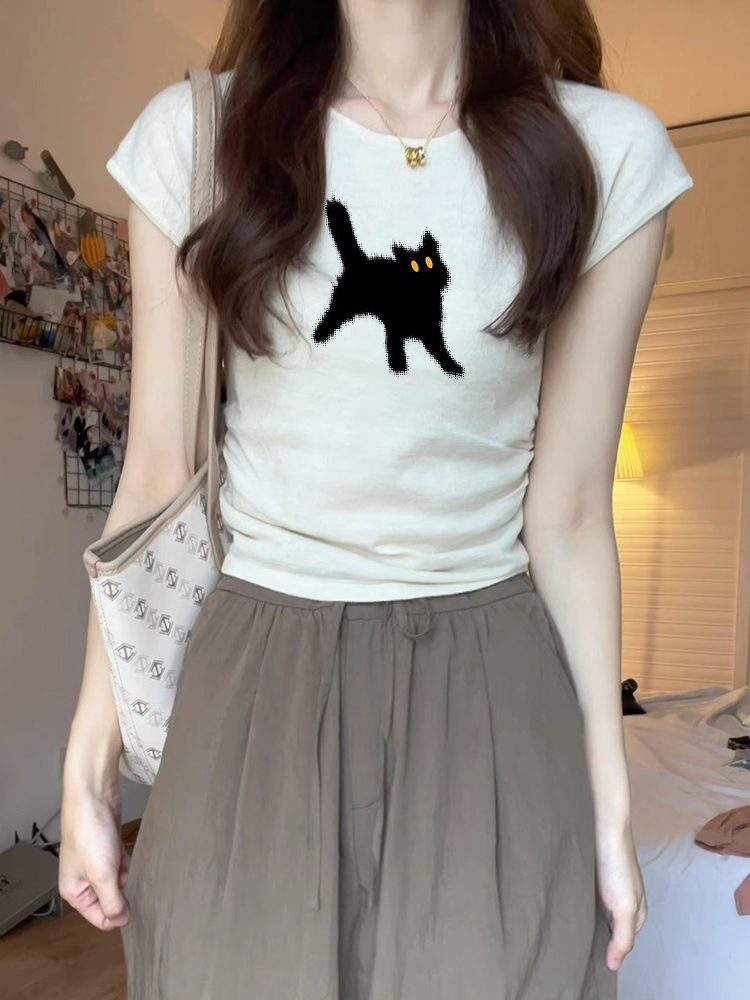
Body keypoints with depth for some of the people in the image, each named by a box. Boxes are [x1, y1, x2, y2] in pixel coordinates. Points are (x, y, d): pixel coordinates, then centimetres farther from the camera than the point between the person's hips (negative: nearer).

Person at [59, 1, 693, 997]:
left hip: (493, 687, 1)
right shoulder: (192, 134, -2)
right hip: (254, 678, 1)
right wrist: (88, 768, 1)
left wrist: (610, 802, 3)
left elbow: (569, 510, -2)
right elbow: (156, 476, -1)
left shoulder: (607, 150, -3)